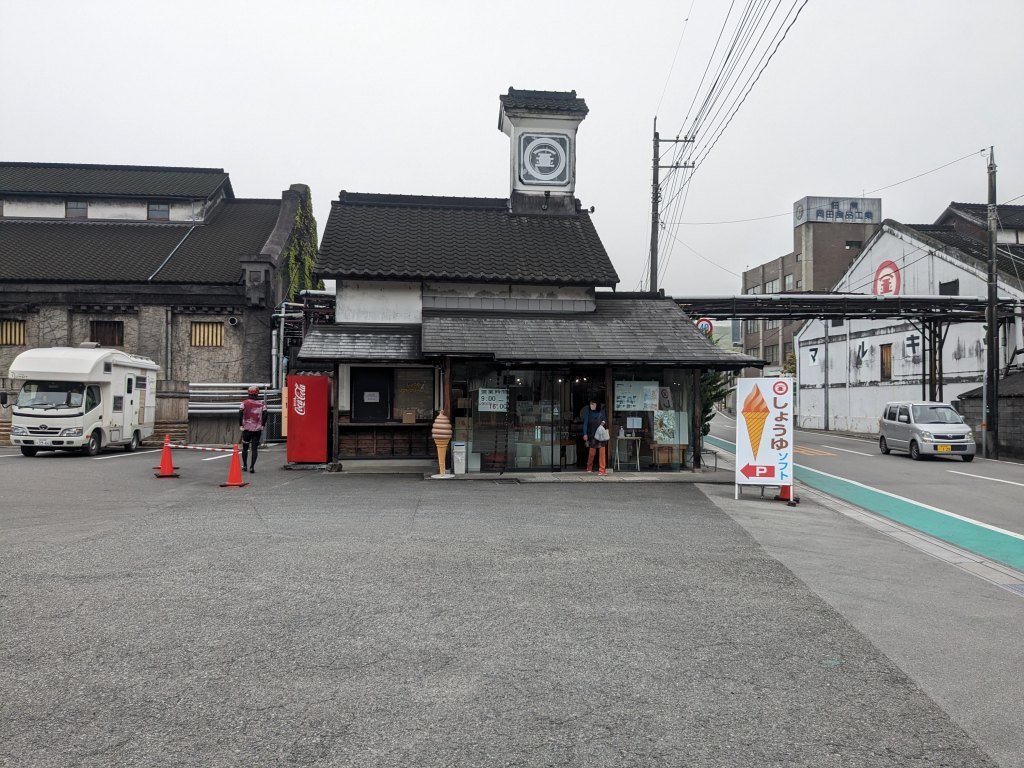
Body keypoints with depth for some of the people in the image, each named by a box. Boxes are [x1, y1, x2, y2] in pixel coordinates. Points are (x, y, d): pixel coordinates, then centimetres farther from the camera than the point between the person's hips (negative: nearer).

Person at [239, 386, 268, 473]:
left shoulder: (245, 403, 0)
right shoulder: (262, 403, 0)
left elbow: (240, 413, -10)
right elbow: (265, 414, -10)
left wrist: (240, 425, -5)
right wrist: (263, 425, -2)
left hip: (246, 429, 0)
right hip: (257, 429, 0)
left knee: (245, 448, 16)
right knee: (255, 448, 3)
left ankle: (244, 466, 22)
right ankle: (252, 467, -5)